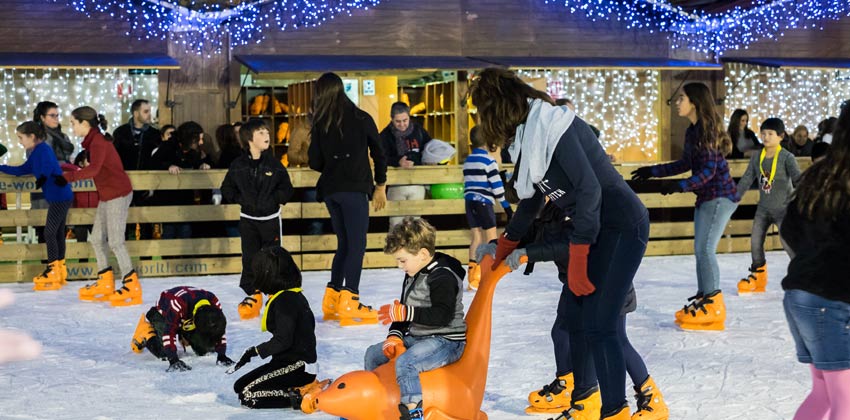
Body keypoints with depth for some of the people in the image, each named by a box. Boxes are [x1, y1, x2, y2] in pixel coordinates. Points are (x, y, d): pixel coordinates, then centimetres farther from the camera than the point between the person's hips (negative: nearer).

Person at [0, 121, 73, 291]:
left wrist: (42, 177, -40)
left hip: (59, 197, -10)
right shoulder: (36, 153, 17)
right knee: (57, 233, 12)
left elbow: (48, 165, -29)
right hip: (59, 197, 10)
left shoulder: (43, 149, -11)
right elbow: (22, 170, 25)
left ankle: (52, 273, -2)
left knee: (49, 233, -6)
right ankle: (60, 272, 18)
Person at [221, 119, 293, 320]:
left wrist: (274, 199, -14)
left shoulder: (274, 164, -5)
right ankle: (252, 295, 15)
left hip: (271, 218, -1)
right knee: (249, 258, 4)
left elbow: (287, 189, -1)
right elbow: (226, 189, 5)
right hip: (248, 218, 1)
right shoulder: (238, 165, -3)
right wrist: (240, 198, -8)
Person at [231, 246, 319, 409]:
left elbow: (282, 341, -23)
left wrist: (255, 351, -10)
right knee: (240, 386, 9)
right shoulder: (295, 295, 11)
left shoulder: (284, 300, -18)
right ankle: (297, 388, 6)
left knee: (248, 394, -16)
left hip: (297, 366, -10)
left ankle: (299, 395, -11)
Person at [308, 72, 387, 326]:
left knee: (344, 243, 16)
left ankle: (332, 300, 16)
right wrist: (380, 185, 10)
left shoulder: (320, 124, 5)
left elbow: (315, 163, 6)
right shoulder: (361, 119, -1)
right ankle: (349, 303, -12)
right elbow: (379, 154, 0)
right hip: (354, 189, -4)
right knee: (357, 245, -4)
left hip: (330, 190, 4)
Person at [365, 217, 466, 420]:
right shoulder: (413, 276, 11)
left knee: (405, 362, -34)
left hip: (446, 341, -10)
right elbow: (403, 312, 18)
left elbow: (442, 316, -29)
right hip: (415, 337, 10)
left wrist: (406, 313, -27)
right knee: (373, 353, 13)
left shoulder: (443, 277, -18)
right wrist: (394, 336, 1)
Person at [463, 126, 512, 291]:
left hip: (469, 202, 7)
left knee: (477, 237, 10)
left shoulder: (467, 161, 12)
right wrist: (507, 208, -9)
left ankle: (473, 276, 7)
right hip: (483, 203, -7)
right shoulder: (488, 161, -10)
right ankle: (478, 276, -13)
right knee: (491, 240, -3)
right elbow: (497, 187, -13)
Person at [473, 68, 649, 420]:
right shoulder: (529, 137, 10)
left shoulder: (553, 126, -19)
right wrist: (505, 245, 39)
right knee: (576, 318, 10)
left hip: (622, 227, -9)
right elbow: (532, 199, 25)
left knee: (598, 325, -12)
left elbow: (589, 189, -24)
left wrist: (577, 257, -21)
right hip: (593, 229, 9)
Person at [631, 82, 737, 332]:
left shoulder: (707, 129, -17)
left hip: (720, 196, -9)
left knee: (705, 249, -12)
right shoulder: (692, 131, 11)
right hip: (705, 197, 9)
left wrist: (680, 186, -29)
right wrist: (653, 171, 26)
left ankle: (713, 305, -8)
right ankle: (703, 298, 16)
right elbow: (686, 164, 22)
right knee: (700, 250, 10)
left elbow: (709, 169, -21)